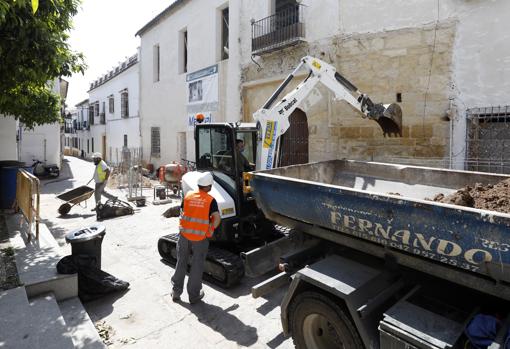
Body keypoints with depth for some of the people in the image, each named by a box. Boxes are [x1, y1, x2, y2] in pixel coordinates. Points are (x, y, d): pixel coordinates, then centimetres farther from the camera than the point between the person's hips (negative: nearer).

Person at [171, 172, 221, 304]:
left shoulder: (188, 195, 0)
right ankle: (194, 295, 23)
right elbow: (217, 218, -17)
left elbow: (182, 213, 6)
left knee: (181, 264, 18)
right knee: (197, 267, 11)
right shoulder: (210, 200, -9)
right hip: (200, 238, -3)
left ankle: (176, 292, 29)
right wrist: (210, 230, -2)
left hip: (184, 235, 3)